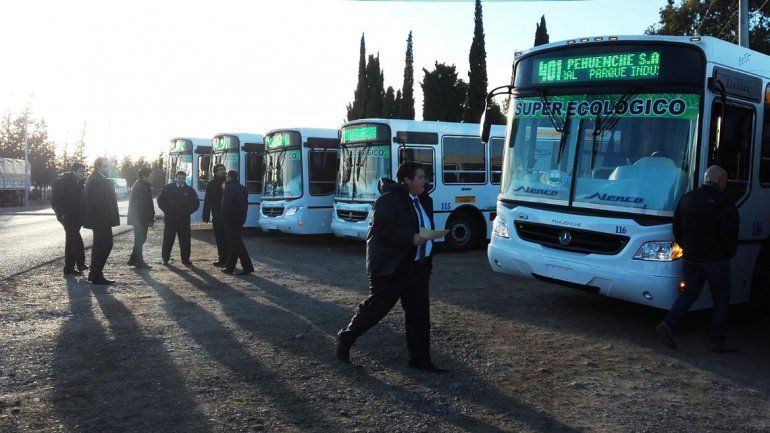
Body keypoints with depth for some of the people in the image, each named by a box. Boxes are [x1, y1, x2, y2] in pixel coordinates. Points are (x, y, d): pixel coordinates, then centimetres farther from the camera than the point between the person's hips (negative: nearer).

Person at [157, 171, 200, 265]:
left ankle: (185, 259, 10)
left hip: (184, 219, 1)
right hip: (170, 219, -1)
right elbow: (160, 200, 5)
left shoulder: (189, 190, 5)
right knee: (168, 240, 3)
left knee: (185, 240, 2)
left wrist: (188, 212, 0)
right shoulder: (167, 188, 2)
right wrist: (167, 211, -3)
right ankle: (165, 258, 12)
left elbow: (196, 203, 10)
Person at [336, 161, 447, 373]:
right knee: (376, 307, 2)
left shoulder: (424, 201, 13)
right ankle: (344, 339, 22)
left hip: (417, 267, 8)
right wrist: (411, 238, -24)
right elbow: (382, 230, -23)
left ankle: (420, 358, 16)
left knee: (419, 312, 7)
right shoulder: (389, 200, -14)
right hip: (391, 267, -8)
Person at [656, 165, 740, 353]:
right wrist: (728, 255, 1)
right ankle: (718, 341, 13)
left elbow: (677, 229, 11)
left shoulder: (687, 199, 7)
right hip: (716, 260, -5)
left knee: (689, 293, 14)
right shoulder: (724, 203, -12)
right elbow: (730, 235, -14)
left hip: (690, 260, 5)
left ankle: (667, 325, -3)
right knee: (721, 299, 8)